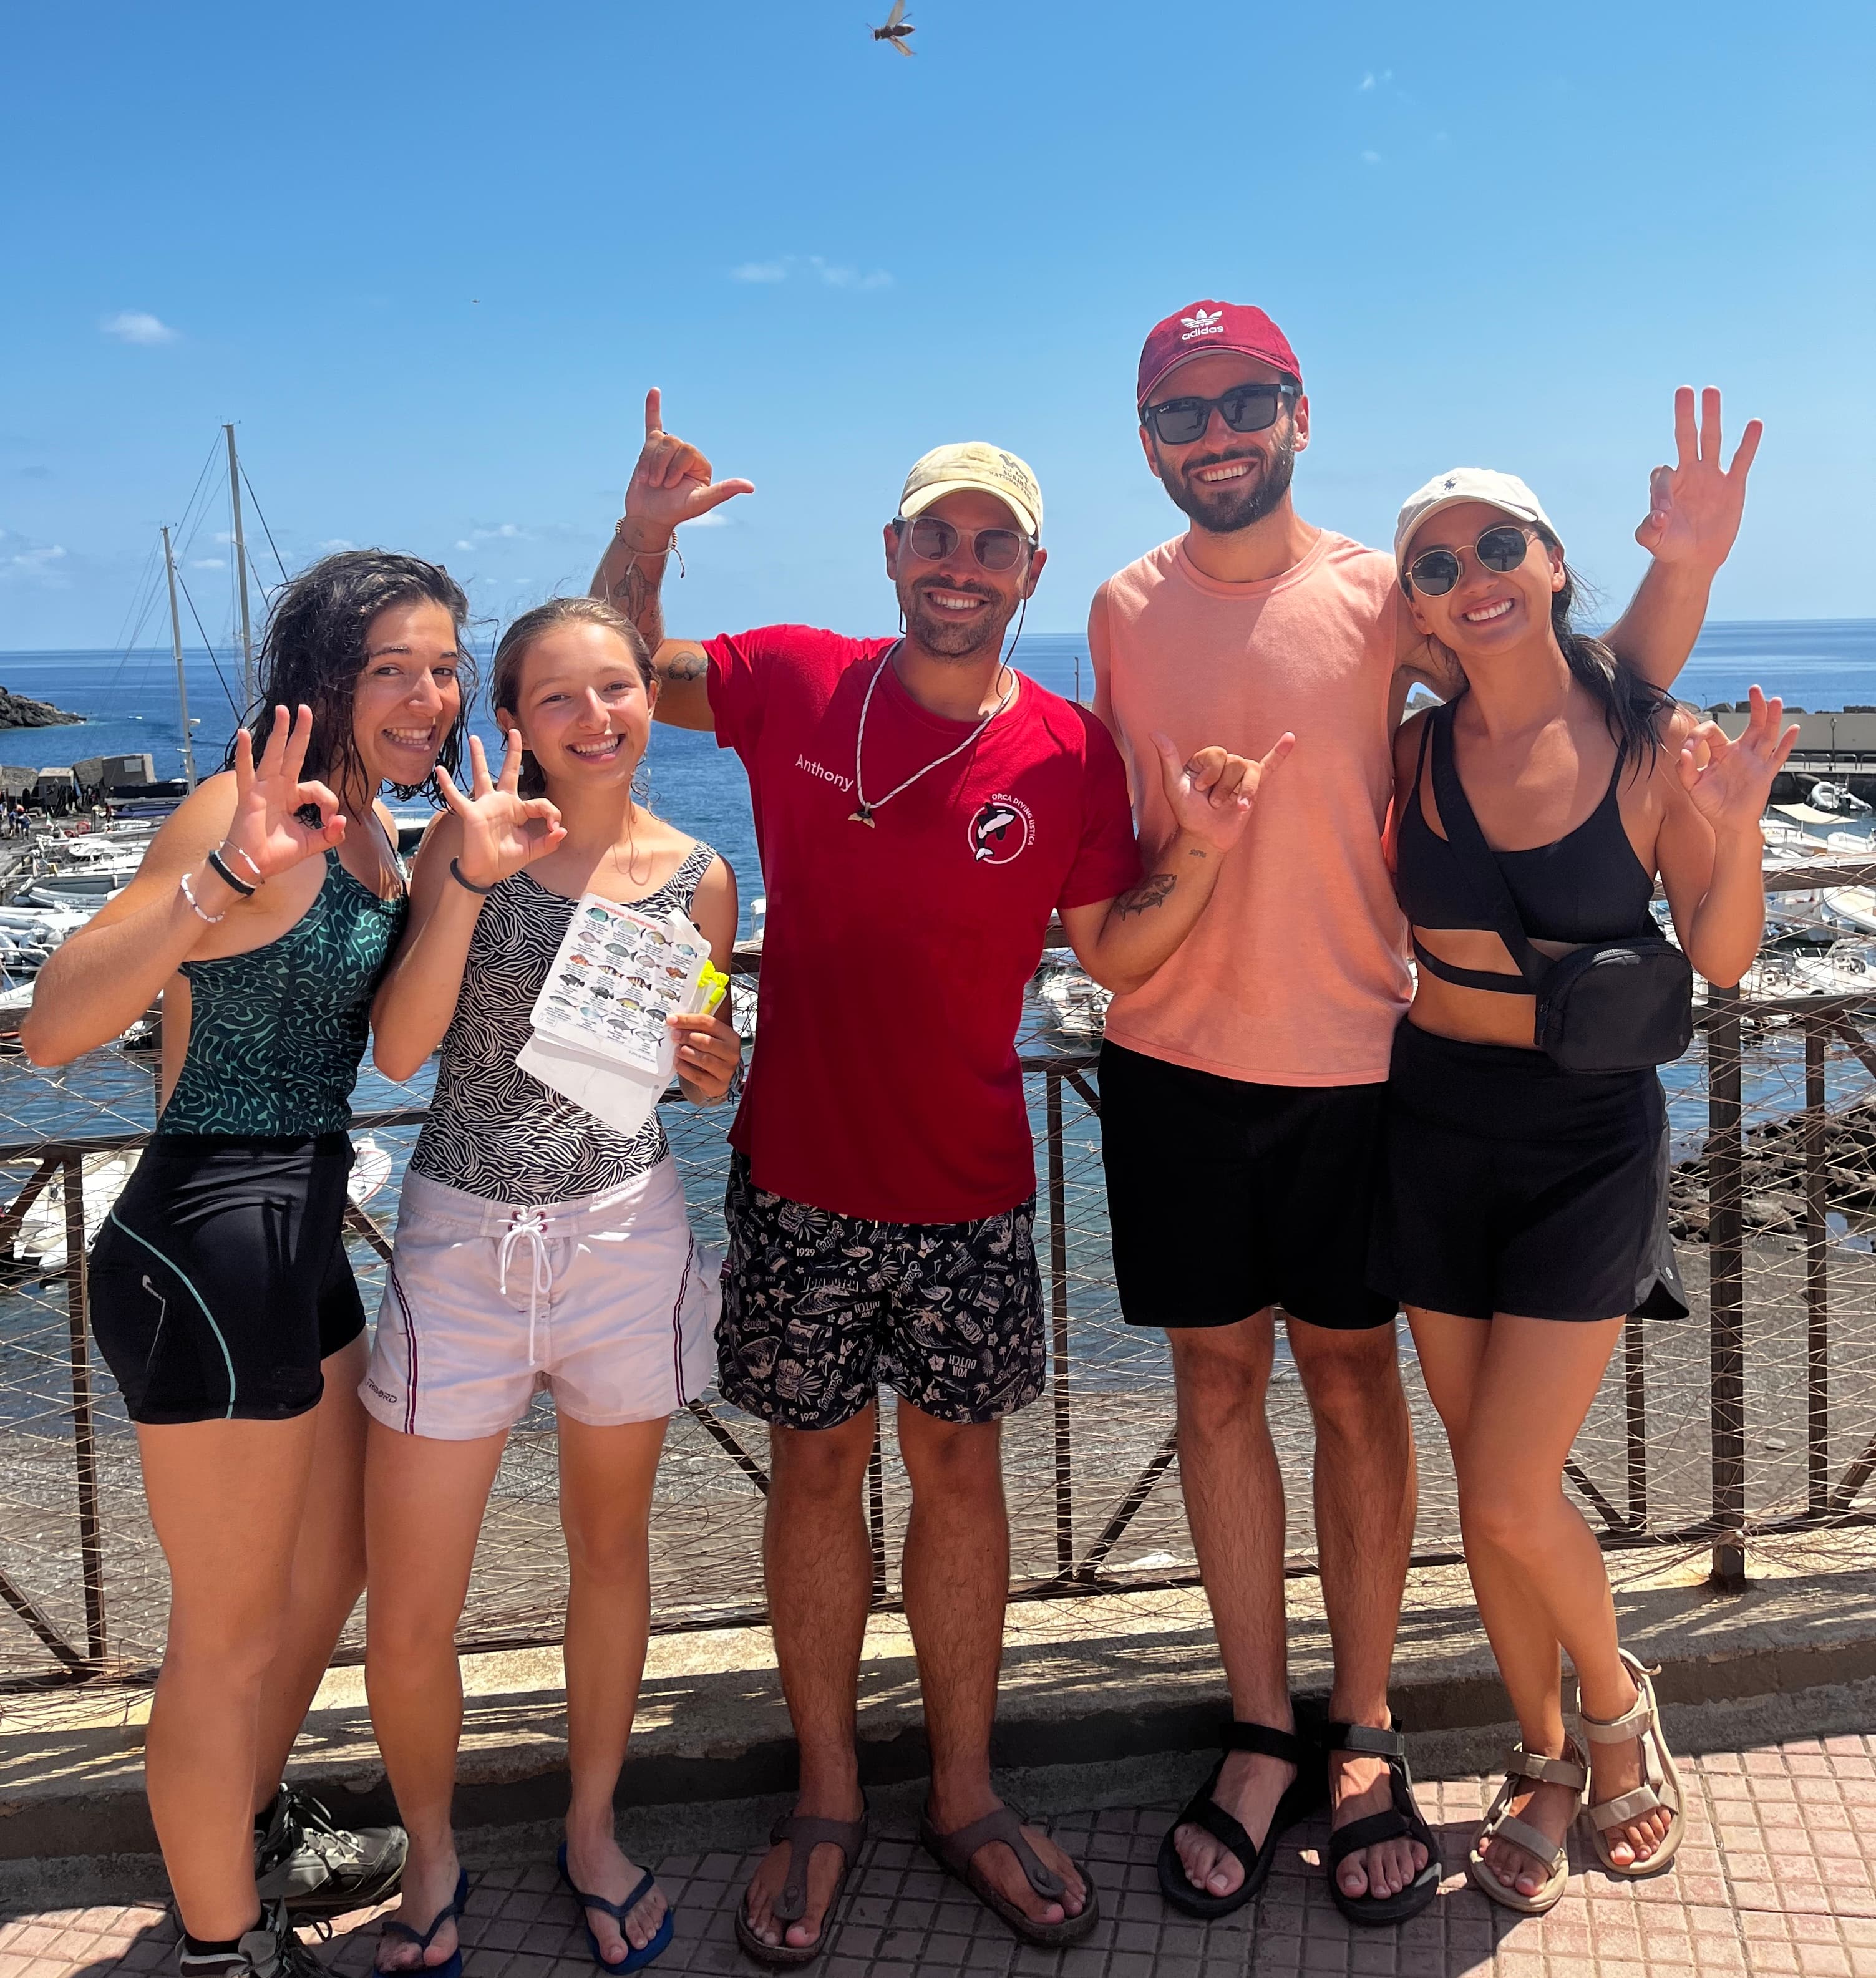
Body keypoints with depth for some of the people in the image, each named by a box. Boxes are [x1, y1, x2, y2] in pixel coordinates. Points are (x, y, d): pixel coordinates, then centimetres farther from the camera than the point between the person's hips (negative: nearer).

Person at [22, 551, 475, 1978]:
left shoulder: (378, 831, 8)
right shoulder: (259, 813, -18)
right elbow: (53, 1029, -27)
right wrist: (222, 882, -41)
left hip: (303, 1236, 9)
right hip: (209, 1252, -9)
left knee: (332, 1569, 25)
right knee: (232, 1629, 8)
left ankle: (256, 1836, 49)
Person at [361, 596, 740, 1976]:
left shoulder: (695, 875, 1)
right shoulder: (471, 841, -4)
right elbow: (400, 1047, -13)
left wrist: (713, 1067, -12)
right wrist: (473, 881, -23)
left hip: (627, 1234, 2)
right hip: (462, 1240, -1)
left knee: (610, 1550, 18)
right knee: (406, 1625, 3)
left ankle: (594, 1831, 41)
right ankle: (433, 1862, 32)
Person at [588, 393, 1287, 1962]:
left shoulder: (1071, 755, -3)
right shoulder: (795, 682, -3)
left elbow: (1114, 954, 1)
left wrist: (1199, 858, -16)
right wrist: (646, 532, -5)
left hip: (970, 1191, 0)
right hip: (801, 1180, 0)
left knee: (959, 1467, 10)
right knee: (816, 1468, 10)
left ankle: (967, 1795, 28)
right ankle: (827, 1801, 27)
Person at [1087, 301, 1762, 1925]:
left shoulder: (1379, 592, -3)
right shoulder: (1124, 609, 5)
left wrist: (1684, 569, -17)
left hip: (1347, 1056, -2)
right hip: (1173, 1057, 2)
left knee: (1352, 1379, 7)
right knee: (1218, 1380, 8)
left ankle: (1364, 1734, 25)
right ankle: (1261, 1733, 24)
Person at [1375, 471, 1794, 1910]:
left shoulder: (1653, 739, -7)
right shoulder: (1412, 755, -2)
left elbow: (1722, 959, -2)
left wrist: (1738, 821, -18)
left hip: (1590, 1142, -2)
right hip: (1438, 1132, 3)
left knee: (1515, 1496, -5)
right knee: (1489, 1484, 12)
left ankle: (1618, 1699, 28)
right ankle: (1547, 1759, 34)